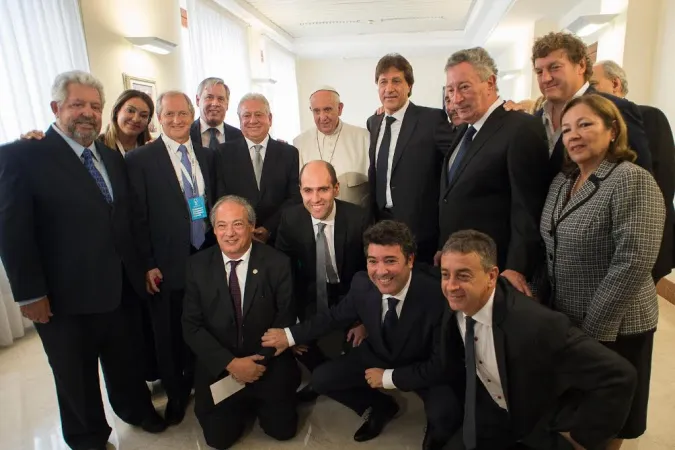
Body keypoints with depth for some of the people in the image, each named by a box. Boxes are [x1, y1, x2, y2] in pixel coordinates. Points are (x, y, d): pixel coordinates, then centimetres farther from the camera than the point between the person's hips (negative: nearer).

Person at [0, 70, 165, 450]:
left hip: (120, 289, 5)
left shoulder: (113, 158, 8)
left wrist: (142, 268, 8)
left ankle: (136, 409, 49)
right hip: (65, 298, -4)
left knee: (126, 361, 23)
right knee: (77, 377, 17)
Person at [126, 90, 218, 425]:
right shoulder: (140, 159, -7)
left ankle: (196, 383, 39)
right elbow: (139, 217, -8)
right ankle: (175, 394, 34)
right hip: (168, 263, -3)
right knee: (169, 335, 11)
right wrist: (147, 265, -9)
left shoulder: (206, 155, 8)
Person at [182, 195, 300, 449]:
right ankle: (243, 406, 31)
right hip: (218, 368, 1)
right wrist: (230, 363, -16)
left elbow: (286, 318, -8)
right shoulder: (198, 265, -7)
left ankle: (258, 403, 32)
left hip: (268, 365, -1)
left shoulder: (277, 263, -12)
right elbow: (191, 326, -7)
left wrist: (260, 361, -16)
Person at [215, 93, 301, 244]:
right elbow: (220, 198, -2)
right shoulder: (224, 153, 2)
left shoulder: (289, 153, 2)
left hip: (279, 239, 0)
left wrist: (269, 228, -12)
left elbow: (296, 197, -2)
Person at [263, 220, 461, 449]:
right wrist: (290, 335, -4)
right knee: (321, 379, -4)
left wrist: (389, 378, -22)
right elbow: (336, 316, 0)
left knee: (444, 414, -32)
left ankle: (437, 429, 10)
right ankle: (381, 407, 23)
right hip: (379, 356, 5)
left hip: (427, 369, -4)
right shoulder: (362, 283, -20)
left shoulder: (437, 296, -34)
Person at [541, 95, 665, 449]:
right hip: (563, 321, 6)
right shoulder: (562, 181, 5)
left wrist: (592, 330, -20)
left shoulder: (633, 182, -18)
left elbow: (633, 263, -23)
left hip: (612, 327, -6)